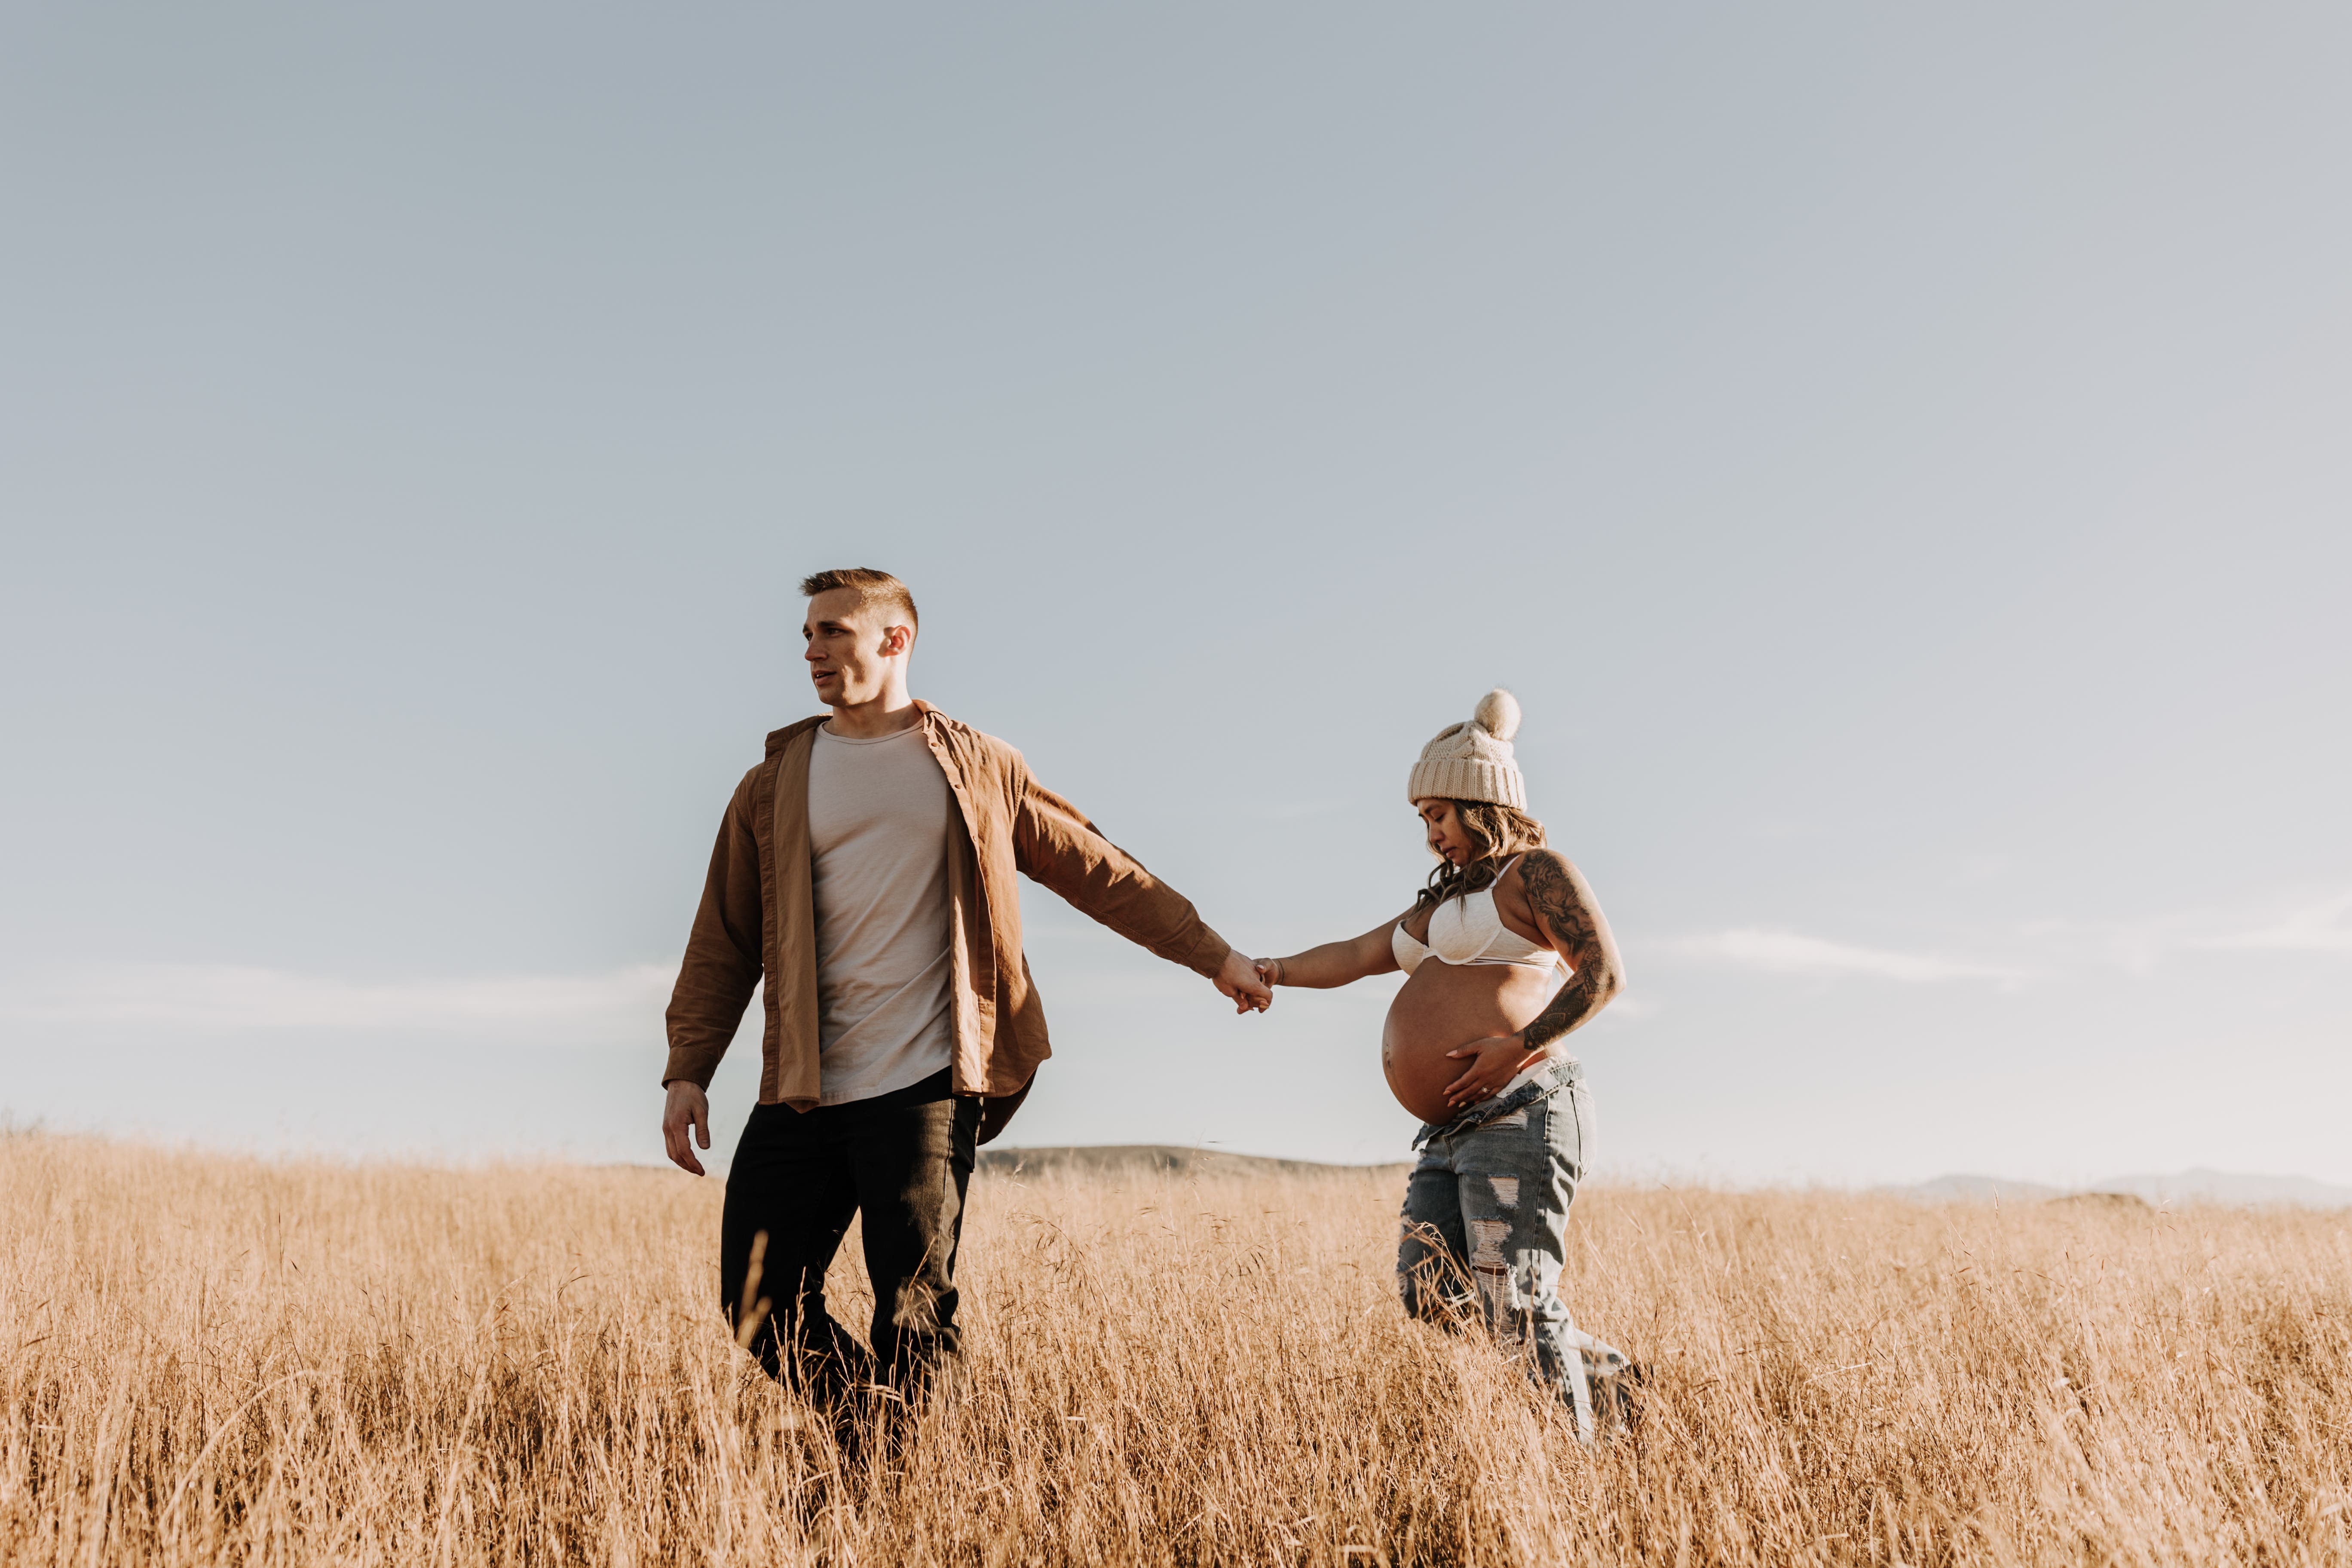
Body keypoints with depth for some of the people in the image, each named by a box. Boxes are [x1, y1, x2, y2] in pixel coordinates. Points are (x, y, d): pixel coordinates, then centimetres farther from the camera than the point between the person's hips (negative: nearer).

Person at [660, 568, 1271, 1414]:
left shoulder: (976, 768, 8)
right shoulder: (778, 782, 12)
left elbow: (1102, 872, 13)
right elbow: (723, 939, 11)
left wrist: (1214, 954, 11)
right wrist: (688, 1069, 2)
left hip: (924, 1088, -2)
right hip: (799, 1093, 3)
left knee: (913, 1318, -6)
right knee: (759, 1308, 0)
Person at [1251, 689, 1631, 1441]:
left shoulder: (1534, 872, -2)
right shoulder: (1445, 900, 25)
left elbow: (1604, 971, -14)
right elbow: (1356, 955, 29)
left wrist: (1518, 1047, -20)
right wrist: (1277, 970, 19)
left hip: (1519, 1114, -9)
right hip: (1456, 1132, 9)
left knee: (1515, 1300, -12)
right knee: (1430, 1290, 1)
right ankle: (1598, 1368, 12)